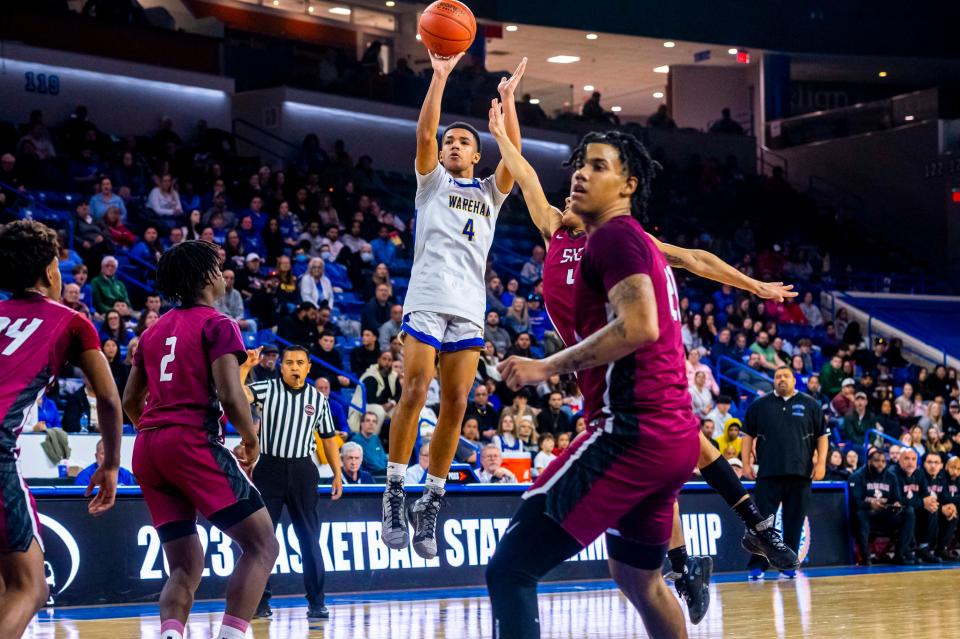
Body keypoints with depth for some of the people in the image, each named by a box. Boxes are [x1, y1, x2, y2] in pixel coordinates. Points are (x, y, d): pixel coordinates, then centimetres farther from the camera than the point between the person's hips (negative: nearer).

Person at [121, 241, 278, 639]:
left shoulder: (154, 330, 21)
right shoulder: (217, 324, 0)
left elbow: (130, 402, 23)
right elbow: (230, 396, -12)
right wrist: (251, 441, 2)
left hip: (146, 448, 8)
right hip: (193, 441, -8)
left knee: (186, 565, 12)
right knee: (262, 546, -3)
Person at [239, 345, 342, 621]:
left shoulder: (318, 399, 8)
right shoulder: (267, 389, 1)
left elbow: (329, 438, 13)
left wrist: (337, 475, 9)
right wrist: (245, 366, -26)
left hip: (303, 471, 1)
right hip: (269, 468, -1)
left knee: (310, 538, 2)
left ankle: (316, 603, 7)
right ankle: (260, 601, 7)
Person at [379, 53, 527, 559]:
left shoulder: (490, 192, 21)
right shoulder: (432, 180, 14)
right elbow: (424, 133, -2)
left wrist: (507, 98, -2)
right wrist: (440, 76, -10)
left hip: (469, 310, 3)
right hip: (427, 302, -3)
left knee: (455, 405, -3)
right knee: (415, 392, -14)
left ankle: (431, 502, 2)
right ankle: (394, 492, -7)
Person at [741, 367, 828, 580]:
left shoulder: (810, 405, 8)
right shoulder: (759, 405, 9)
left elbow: (823, 435, 8)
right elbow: (748, 435, 11)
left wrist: (821, 463, -2)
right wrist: (746, 463, 3)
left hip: (800, 474, 0)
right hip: (768, 473, 0)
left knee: (794, 522, 3)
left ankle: (788, 565, 11)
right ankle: (757, 566, -1)